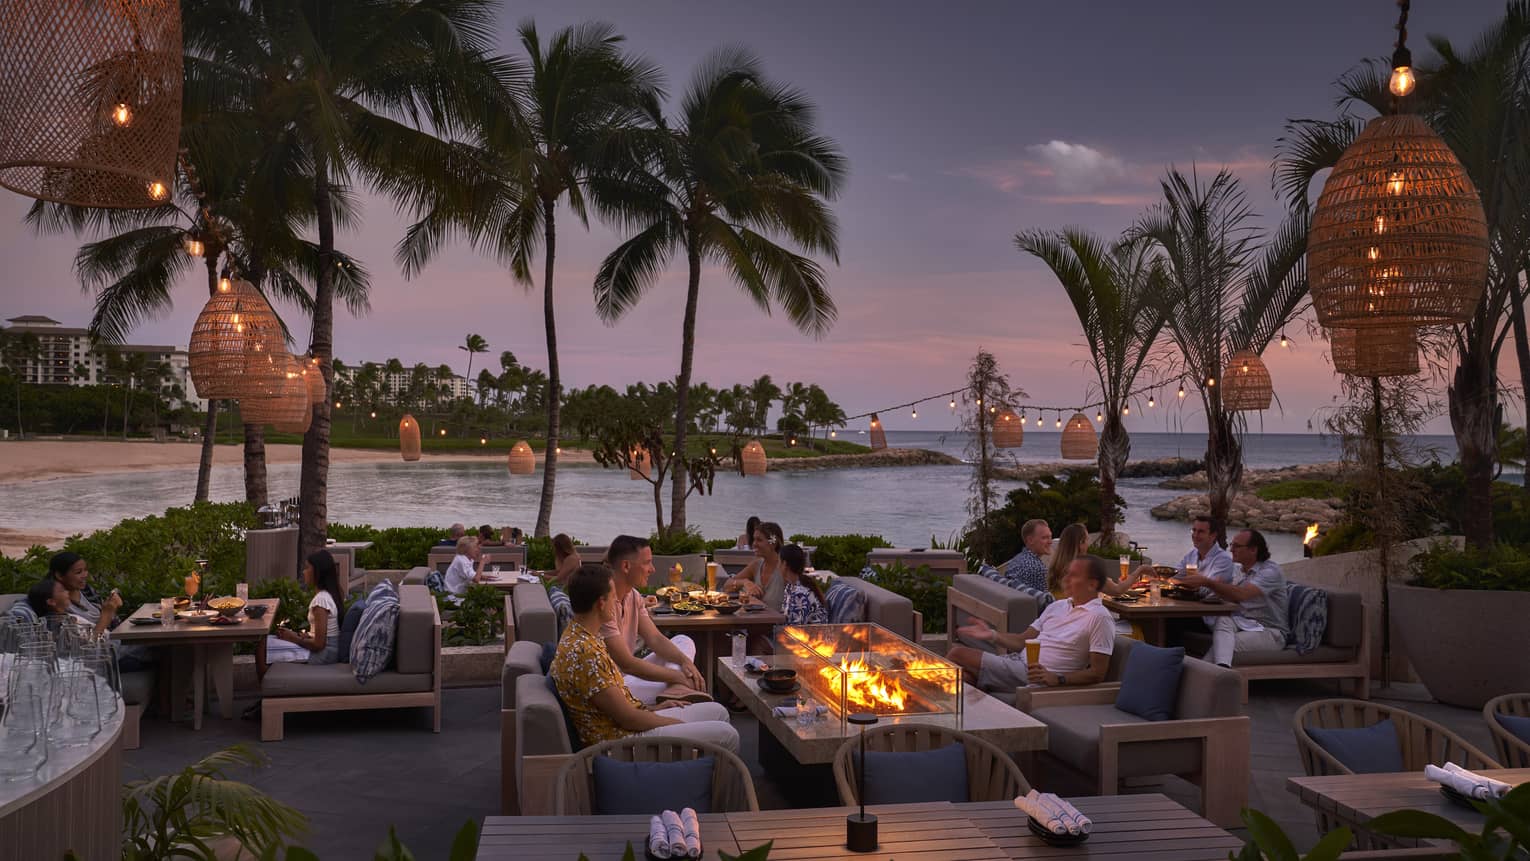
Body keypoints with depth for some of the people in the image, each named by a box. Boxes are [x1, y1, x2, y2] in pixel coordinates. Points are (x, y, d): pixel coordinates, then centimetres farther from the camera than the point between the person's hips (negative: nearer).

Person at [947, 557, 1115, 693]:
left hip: (1038, 678, -8)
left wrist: (1058, 679, -25)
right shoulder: (1057, 606, 18)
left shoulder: (1100, 618, -7)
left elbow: (1098, 674, -13)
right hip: (1017, 661, 8)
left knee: (957, 654, -15)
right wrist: (993, 635, 1)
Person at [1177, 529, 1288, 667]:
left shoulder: (1271, 571, -13)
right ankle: (1222, 668, -48)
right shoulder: (1237, 569, 12)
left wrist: (1207, 582, -34)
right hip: (1243, 623, 5)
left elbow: (1241, 594, -29)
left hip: (1271, 632, -5)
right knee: (1223, 620, -29)